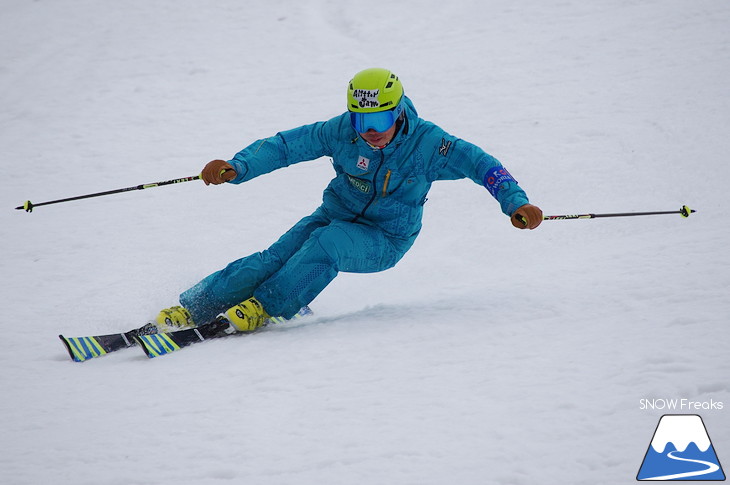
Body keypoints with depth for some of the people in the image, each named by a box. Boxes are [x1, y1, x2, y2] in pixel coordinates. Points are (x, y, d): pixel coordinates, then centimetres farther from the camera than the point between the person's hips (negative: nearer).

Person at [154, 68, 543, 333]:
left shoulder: (427, 143, -18)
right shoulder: (342, 132, -13)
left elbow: (481, 164, -15)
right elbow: (286, 144, -12)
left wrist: (515, 202, -28)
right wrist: (237, 167, -25)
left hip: (386, 239, -2)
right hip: (336, 216, 2)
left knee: (327, 243, -34)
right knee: (277, 256, -22)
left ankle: (263, 307, -28)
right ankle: (194, 308, -21)